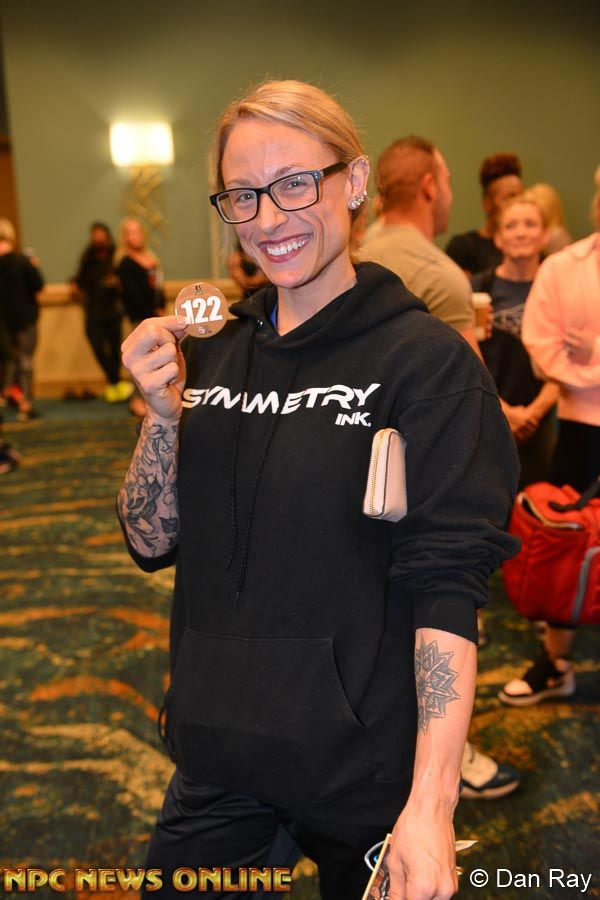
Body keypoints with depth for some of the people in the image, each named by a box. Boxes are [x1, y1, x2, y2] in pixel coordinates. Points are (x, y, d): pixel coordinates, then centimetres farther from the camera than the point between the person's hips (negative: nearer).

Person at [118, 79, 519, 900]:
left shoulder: (425, 358, -13)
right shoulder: (213, 352, 3)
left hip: (368, 768, -4)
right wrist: (162, 413, -12)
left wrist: (430, 806, -23)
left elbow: (447, 586, -17)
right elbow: (154, 543, 4)